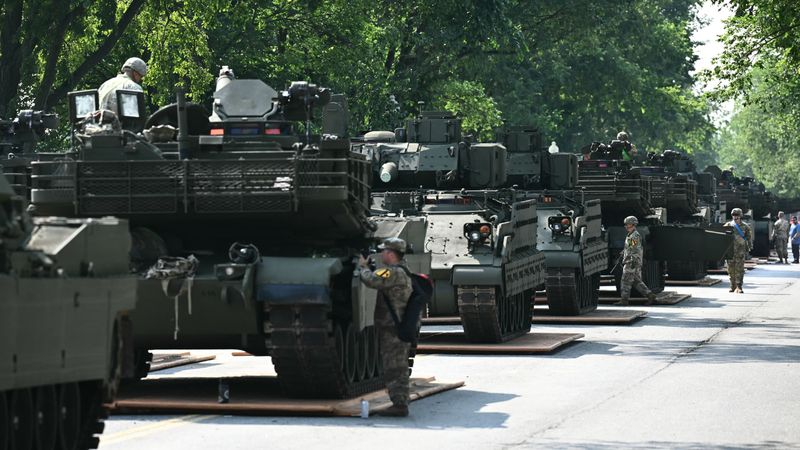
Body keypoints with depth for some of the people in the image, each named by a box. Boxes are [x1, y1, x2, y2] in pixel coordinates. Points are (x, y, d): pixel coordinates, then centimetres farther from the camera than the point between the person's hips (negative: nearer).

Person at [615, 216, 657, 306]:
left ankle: (624, 300, -3)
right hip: (629, 262, 10)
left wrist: (633, 261, -24)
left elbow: (637, 250, -19)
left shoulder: (635, 236, -12)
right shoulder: (630, 235, 19)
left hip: (632, 262, -10)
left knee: (626, 281, -6)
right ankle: (650, 295, 5)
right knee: (637, 282, 8)